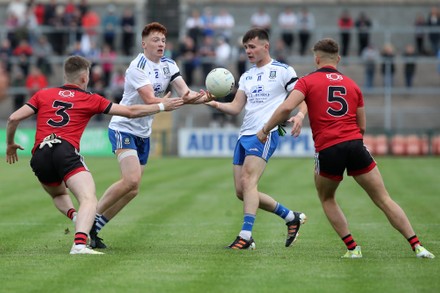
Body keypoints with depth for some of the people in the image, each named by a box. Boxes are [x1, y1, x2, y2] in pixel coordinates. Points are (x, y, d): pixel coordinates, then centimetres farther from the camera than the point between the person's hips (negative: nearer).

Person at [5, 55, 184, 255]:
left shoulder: (43, 95, 20)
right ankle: (80, 244, -43)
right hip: (66, 152, -5)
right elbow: (131, 112, 18)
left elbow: (14, 118, 12)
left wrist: (10, 145, 29)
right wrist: (162, 106, 29)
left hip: (39, 156, 5)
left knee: (59, 195, 32)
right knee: (89, 200, -16)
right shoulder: (90, 100, 14)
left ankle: (75, 216, -1)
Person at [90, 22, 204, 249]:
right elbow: (150, 100, -27)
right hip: (124, 127, -8)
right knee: (131, 180, -25)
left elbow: (184, 91, -7)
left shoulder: (168, 65, 5)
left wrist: (193, 96, -30)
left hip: (143, 134, 8)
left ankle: (94, 229, 13)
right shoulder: (138, 67, -18)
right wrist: (180, 102, -37)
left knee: (132, 190, 4)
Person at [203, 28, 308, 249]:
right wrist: (215, 104, -4)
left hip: (265, 134, -8)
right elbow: (236, 107, 14)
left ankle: (246, 235, -25)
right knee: (241, 191, 3)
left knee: (248, 182, -22)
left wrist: (300, 115, -23)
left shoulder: (283, 71, 0)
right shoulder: (246, 76, 20)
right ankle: (291, 217, 16)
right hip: (244, 135, 8)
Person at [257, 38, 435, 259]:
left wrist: (265, 129, 4)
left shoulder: (308, 81, 7)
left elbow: (286, 108, -9)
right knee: (384, 199, 7)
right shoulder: (352, 85, 19)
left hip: (327, 149, -2)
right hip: (355, 145, 2)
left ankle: (352, 248, 12)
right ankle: (417, 247, -1)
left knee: (326, 199, 23)